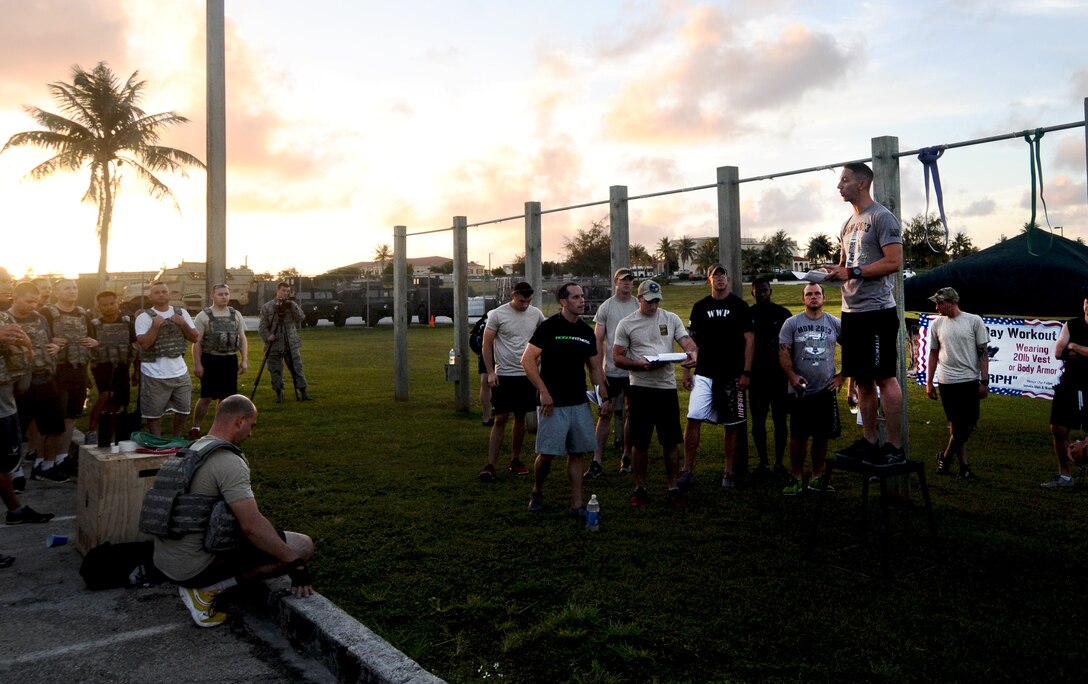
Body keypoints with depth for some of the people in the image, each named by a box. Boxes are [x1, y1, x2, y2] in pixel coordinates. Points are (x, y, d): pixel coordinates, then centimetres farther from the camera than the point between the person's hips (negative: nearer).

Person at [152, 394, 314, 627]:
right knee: (303, 545, -9)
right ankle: (208, 589, -7)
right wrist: (295, 564, -20)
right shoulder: (229, 462, -19)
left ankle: (195, 582, 12)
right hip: (193, 567, -9)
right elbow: (251, 525, -27)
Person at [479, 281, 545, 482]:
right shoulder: (497, 314, -8)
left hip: (527, 374, 4)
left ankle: (515, 460, 26)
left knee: (520, 417, 12)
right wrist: (490, 372, -11)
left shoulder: (536, 314, 2)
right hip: (504, 375, -4)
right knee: (500, 419, -5)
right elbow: (487, 344, -5)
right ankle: (490, 466, 0)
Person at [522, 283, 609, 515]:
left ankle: (577, 505, 13)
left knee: (577, 453, 7)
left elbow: (595, 367, 16)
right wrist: (543, 392, -16)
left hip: (580, 404, 6)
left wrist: (604, 397, 8)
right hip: (553, 404, -5)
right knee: (547, 453, -1)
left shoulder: (586, 331, 10)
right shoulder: (548, 327, -8)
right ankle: (537, 492, 25)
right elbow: (527, 360, -12)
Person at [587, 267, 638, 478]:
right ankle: (597, 461, 2)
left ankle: (627, 457, 23)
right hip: (612, 371, -2)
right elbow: (598, 340, 0)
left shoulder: (639, 306, 5)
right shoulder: (606, 307, 1)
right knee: (605, 414, -1)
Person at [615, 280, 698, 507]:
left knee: (670, 442, 7)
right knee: (640, 442, 6)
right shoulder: (626, 324, 1)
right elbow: (618, 357, 0)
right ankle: (640, 488, 20)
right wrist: (639, 364, -18)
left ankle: (672, 488, 19)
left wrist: (692, 353, -26)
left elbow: (687, 342, -2)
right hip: (640, 388, -1)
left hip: (667, 387, 1)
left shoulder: (671, 319, 6)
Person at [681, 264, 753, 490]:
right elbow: (691, 341, 9)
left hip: (732, 376, -1)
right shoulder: (700, 307, 7)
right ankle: (688, 471, 2)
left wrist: (746, 372, -8)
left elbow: (749, 340, -2)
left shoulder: (739, 306, 0)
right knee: (693, 420, -6)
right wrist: (686, 371, 3)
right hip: (704, 375, 2)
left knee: (733, 424, 6)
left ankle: (729, 472, 18)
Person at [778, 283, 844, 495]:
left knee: (822, 436, 7)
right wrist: (792, 376, -15)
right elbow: (783, 352, -3)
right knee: (798, 436, 0)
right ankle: (797, 478, 10)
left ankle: (818, 477, 19)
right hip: (800, 390, -2)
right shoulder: (791, 323, 1)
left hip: (826, 390, 2)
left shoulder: (835, 324, 6)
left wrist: (841, 375, 3)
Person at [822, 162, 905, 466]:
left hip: (876, 310, -9)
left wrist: (851, 272, -18)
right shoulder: (849, 224, 18)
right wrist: (835, 272, 3)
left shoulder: (882, 217, -8)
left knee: (885, 378, -5)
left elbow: (894, 262, -16)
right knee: (862, 379, 12)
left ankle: (895, 447, 2)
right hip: (851, 310, 9)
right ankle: (869, 441, 21)